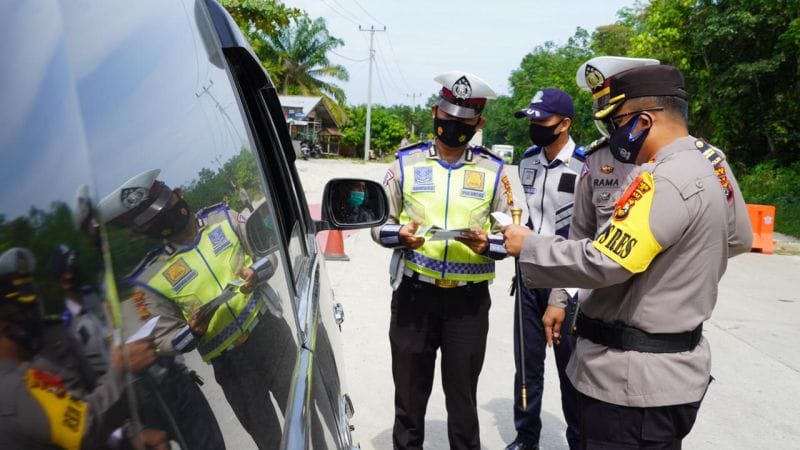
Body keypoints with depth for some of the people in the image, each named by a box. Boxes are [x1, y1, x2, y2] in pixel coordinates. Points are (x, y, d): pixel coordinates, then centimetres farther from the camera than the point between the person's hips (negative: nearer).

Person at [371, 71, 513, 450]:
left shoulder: (493, 170, 4)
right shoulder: (406, 162, 3)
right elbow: (379, 223, 5)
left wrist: (487, 244, -17)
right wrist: (399, 235, -16)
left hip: (469, 299, 0)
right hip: (413, 293, 1)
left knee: (463, 394, 13)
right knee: (409, 392, 14)